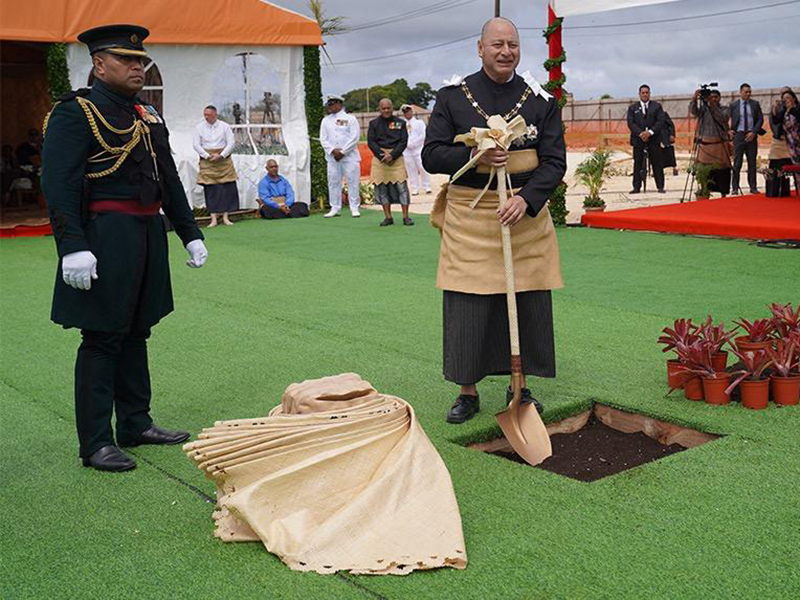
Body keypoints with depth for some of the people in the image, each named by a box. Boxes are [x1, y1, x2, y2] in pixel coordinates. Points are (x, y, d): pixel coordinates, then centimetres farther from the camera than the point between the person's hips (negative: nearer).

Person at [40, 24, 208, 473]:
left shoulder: (149, 116, 16)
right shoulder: (75, 114, -8)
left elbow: (169, 180, 21)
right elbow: (59, 185, -16)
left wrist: (190, 233, 18)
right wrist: (73, 247, -24)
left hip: (148, 234, 8)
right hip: (106, 236, -8)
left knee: (136, 332, 15)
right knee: (102, 339, -3)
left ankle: (136, 424, 27)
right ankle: (95, 444, 5)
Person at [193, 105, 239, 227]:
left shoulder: (225, 126, 3)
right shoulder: (199, 127, 4)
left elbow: (231, 143, 0)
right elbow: (196, 144, 1)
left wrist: (220, 155, -12)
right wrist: (207, 156, -10)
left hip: (223, 159, 0)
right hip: (207, 161, 0)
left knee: (228, 188, -3)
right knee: (210, 189, -4)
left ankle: (225, 217, 4)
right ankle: (213, 218, -1)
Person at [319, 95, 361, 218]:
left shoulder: (350, 119, 3)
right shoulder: (326, 121, 14)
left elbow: (355, 137, -6)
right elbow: (323, 139, 7)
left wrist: (343, 152, -12)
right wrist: (333, 150, -9)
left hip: (349, 156, -4)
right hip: (332, 157, 4)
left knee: (353, 181, -4)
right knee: (333, 182, 3)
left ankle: (355, 208, 2)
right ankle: (335, 208, 9)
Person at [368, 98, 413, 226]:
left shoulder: (400, 123, 6)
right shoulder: (374, 123, 8)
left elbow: (403, 142, 1)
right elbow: (371, 142, 2)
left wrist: (392, 155, -11)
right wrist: (382, 155, -11)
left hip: (396, 157, -1)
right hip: (379, 158, 1)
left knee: (401, 186, -6)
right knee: (382, 188, 1)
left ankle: (405, 216, -1)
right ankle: (388, 217, 8)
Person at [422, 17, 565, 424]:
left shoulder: (541, 100, 3)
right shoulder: (453, 96, 1)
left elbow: (554, 161, -1)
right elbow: (431, 156, -2)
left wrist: (526, 200, -18)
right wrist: (474, 155, -19)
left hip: (526, 211, 2)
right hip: (469, 215, -1)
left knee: (526, 305, 6)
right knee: (467, 309, 1)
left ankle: (519, 386, 23)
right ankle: (468, 391, 16)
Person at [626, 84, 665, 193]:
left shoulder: (656, 106, 9)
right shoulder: (632, 108, 10)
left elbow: (660, 121, 0)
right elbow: (630, 123, 0)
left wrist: (650, 132, -14)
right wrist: (640, 133, -14)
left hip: (653, 138, 0)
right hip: (638, 139, 0)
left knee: (657, 163, -1)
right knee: (638, 163, -1)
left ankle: (660, 186, 3)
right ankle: (636, 187, 2)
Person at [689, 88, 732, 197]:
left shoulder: (724, 109, 10)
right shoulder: (703, 109, 13)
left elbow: (722, 118, -11)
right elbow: (693, 111, -7)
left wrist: (713, 106, -19)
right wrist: (694, 99, -24)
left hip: (720, 145, -1)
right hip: (705, 145, 1)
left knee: (722, 171, 0)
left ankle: (723, 194, 7)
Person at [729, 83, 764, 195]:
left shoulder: (755, 104, 8)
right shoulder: (733, 105, 4)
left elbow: (760, 119, 6)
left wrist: (754, 132, -6)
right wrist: (729, 130, -6)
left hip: (751, 135, 2)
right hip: (738, 135, -2)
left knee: (752, 162, 4)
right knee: (737, 162, -5)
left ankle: (753, 187, 8)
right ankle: (735, 187, -1)